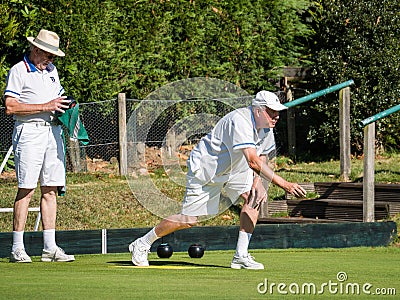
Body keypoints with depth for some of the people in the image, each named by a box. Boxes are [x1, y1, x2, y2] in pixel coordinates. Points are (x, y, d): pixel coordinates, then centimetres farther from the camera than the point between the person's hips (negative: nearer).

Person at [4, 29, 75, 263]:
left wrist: (65, 107, 3)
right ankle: (17, 249, -8)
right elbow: (10, 107, -13)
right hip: (29, 131, -7)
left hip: (53, 131, 7)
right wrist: (46, 106, -15)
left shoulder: (51, 70, 19)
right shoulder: (19, 71, -4)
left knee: (51, 189, 5)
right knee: (27, 189, -10)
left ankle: (50, 248, 7)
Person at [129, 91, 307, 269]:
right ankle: (143, 244, 17)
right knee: (189, 220, -5)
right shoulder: (240, 121, -35)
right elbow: (253, 161, -44)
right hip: (205, 169, -8)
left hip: (235, 169, 8)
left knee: (254, 197, -15)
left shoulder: (266, 127, -7)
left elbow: (262, 158, 5)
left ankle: (241, 256, -12)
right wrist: (284, 184, -47)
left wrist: (258, 182, -15)